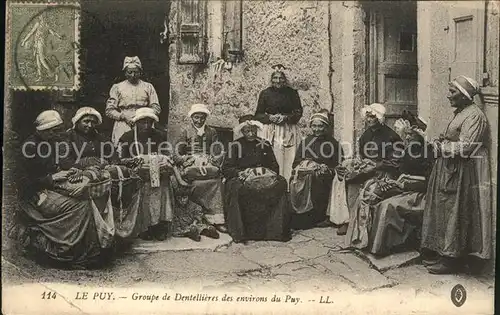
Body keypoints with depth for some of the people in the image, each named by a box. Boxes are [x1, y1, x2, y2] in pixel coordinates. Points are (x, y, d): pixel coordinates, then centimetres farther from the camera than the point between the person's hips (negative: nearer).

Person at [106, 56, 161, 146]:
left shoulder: (148, 87, 16)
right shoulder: (117, 87, 15)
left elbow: (156, 108, 11)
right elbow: (109, 110, 10)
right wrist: (123, 116, -6)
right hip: (123, 128, 0)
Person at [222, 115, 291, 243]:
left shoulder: (265, 145, 18)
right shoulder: (235, 146, 8)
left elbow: (274, 166, 16)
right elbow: (226, 168, 0)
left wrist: (268, 172, -8)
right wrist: (242, 173, -18)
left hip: (264, 176, 3)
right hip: (242, 178, -2)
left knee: (280, 183, -29)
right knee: (235, 188, -38)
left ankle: (277, 229, -28)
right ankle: (239, 231, -33)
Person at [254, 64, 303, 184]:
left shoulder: (292, 93, 7)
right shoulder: (265, 93, 5)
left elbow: (298, 112, 6)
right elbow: (258, 115, 7)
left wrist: (286, 117, -11)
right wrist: (270, 117, -11)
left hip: (289, 131, 1)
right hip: (270, 131, -1)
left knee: (288, 162, -2)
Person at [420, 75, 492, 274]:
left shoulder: (474, 116, -15)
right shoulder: (460, 113, 15)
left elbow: (465, 147, -23)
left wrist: (442, 147, -11)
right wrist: (440, 143, 1)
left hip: (462, 174, -10)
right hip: (449, 170, 10)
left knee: (455, 214, -2)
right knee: (445, 212, 12)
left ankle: (451, 260, 7)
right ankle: (440, 253, 21)